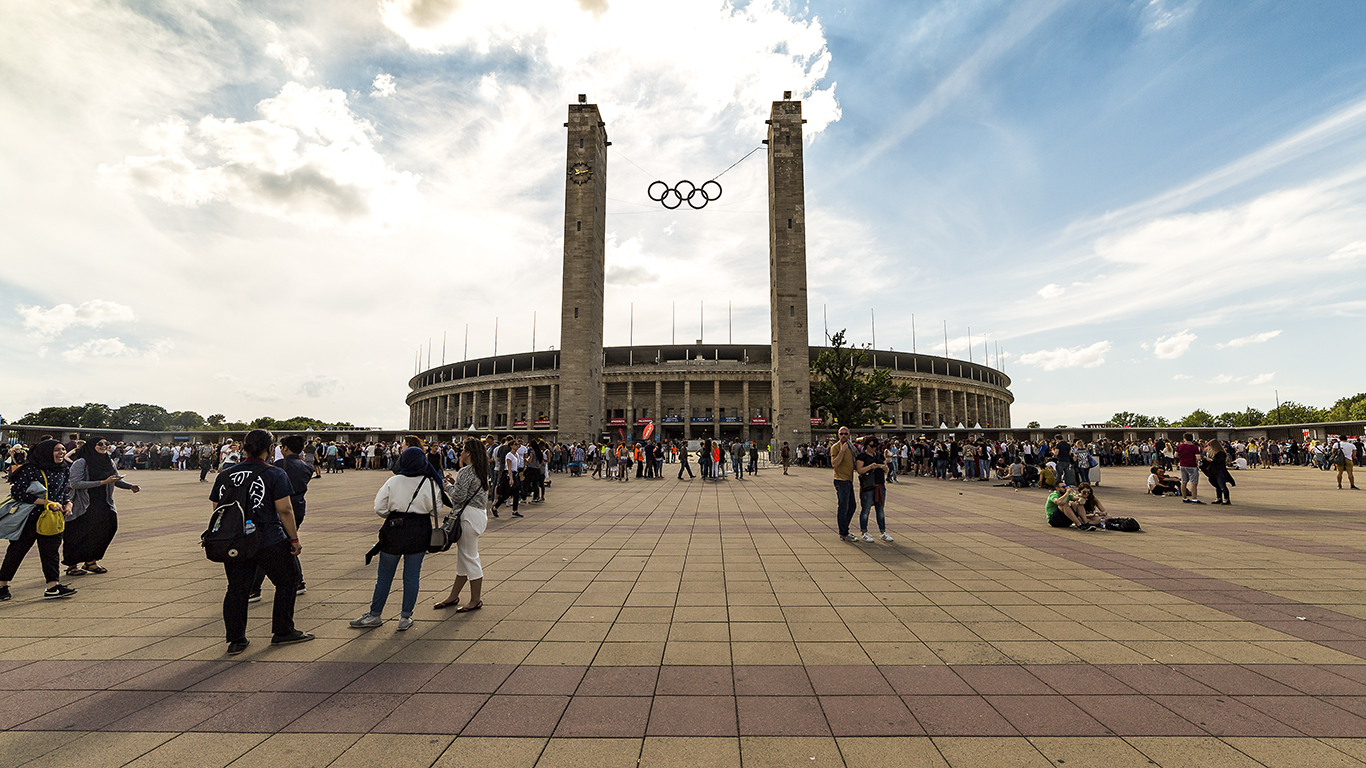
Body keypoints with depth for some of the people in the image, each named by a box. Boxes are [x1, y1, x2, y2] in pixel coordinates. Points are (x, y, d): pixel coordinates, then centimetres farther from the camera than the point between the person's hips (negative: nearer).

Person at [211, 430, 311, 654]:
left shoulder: (224, 475, 7)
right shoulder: (275, 474, -10)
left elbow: (217, 510, 12)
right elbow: (284, 510, -13)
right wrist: (294, 539, -5)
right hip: (270, 542, -5)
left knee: (236, 589, 14)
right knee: (287, 582, 11)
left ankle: (236, 640, 20)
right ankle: (283, 631, 18)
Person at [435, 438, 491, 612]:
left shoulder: (465, 472, -17)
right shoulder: (482, 471, 12)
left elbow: (459, 497, -19)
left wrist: (448, 486, -1)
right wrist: (455, 483, 12)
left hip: (468, 516, -10)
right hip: (479, 513, 10)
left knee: (469, 558, -1)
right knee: (463, 557, 17)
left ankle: (475, 600, 8)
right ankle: (453, 596, 29)